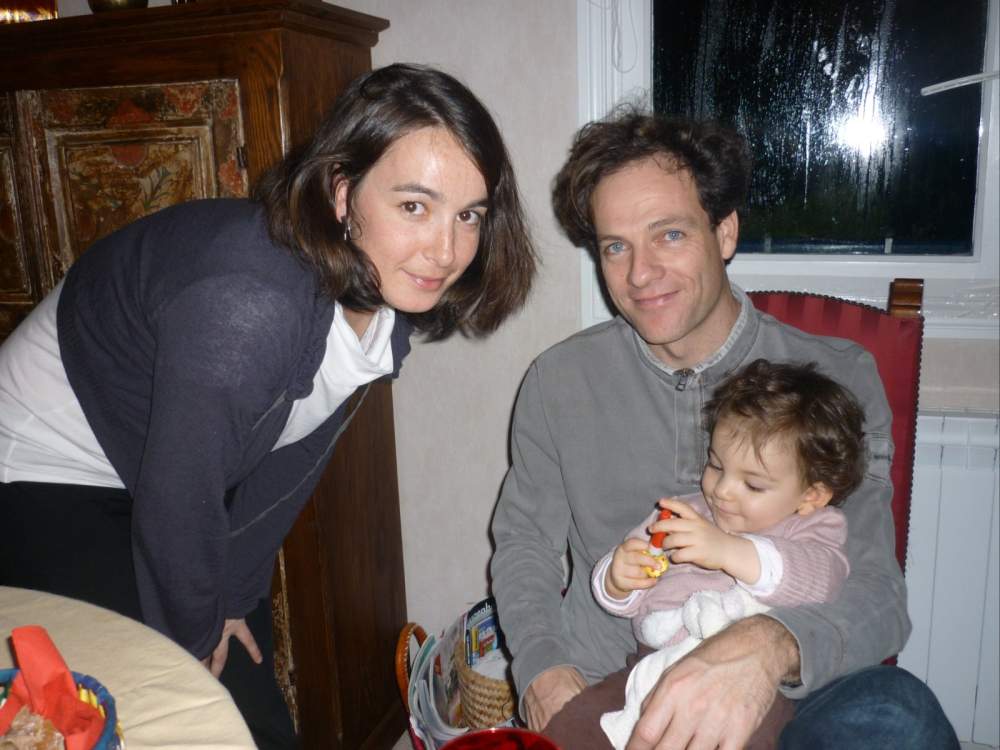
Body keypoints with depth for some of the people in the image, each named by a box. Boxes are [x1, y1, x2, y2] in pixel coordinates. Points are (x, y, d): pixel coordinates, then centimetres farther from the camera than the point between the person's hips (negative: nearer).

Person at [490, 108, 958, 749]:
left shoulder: (837, 378, -2)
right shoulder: (557, 382, 3)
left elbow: (873, 588, -9)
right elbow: (524, 540, 11)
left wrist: (769, 648, -31)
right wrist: (540, 667, -8)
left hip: (772, 698, -2)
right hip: (593, 692, 3)